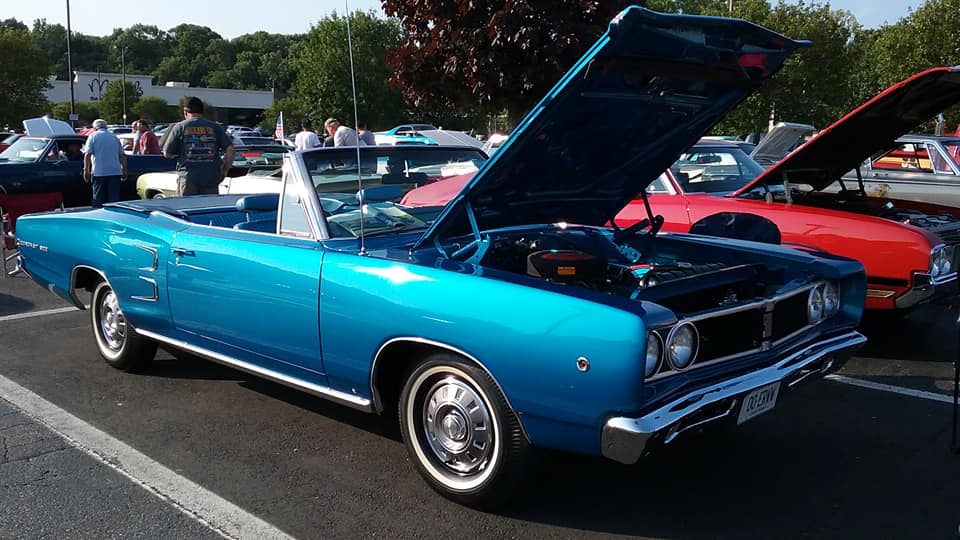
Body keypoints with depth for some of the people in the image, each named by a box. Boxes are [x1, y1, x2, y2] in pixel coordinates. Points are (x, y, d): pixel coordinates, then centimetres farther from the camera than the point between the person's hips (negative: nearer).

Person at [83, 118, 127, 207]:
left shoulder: (93, 136, 3)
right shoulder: (115, 137, 14)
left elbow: (88, 154, -7)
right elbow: (122, 156, 11)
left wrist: (86, 170, -4)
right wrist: (124, 171, 14)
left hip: (99, 173, -3)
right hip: (115, 172, 3)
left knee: (98, 200, 3)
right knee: (114, 198, 2)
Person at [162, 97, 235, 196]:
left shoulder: (179, 127, 4)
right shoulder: (215, 127, 8)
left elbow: (167, 153, 4)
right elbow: (230, 149, -1)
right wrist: (224, 171, 6)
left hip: (187, 178, -1)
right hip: (211, 178, 2)